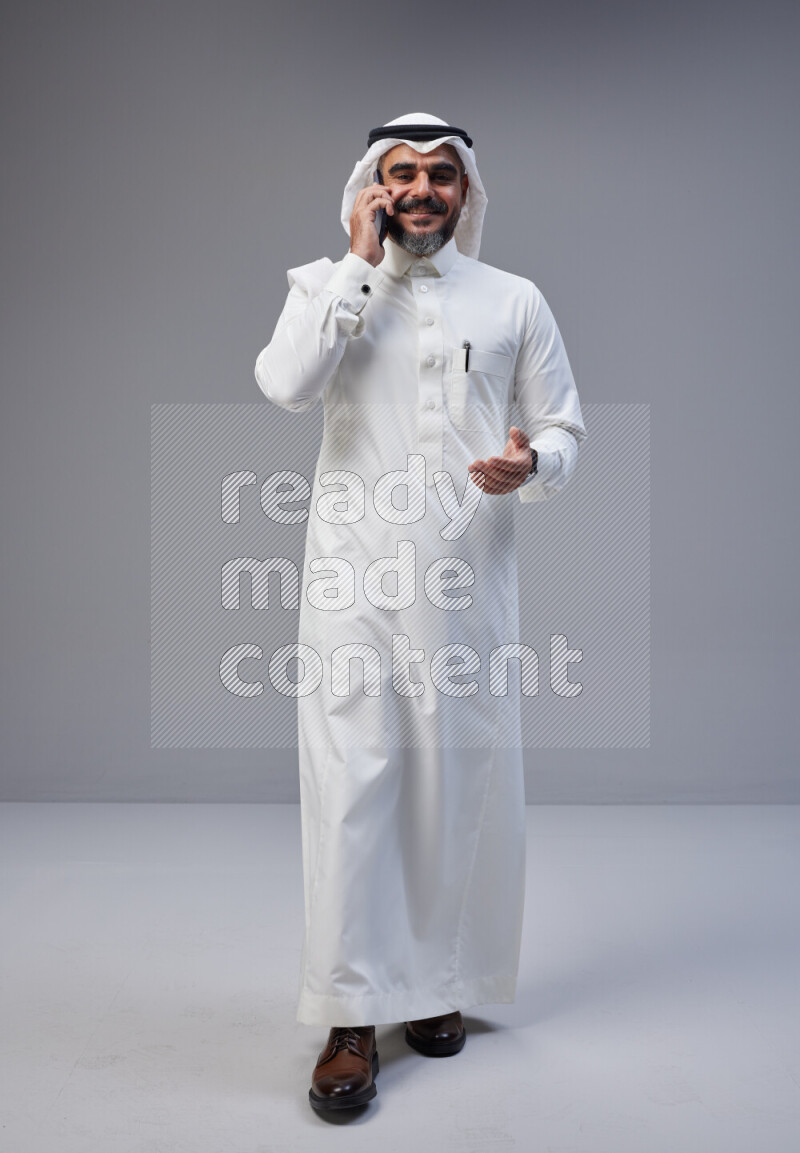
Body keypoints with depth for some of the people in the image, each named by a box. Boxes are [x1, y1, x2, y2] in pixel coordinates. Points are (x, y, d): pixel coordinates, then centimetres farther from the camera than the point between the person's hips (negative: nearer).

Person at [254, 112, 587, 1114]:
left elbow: (564, 425, 12)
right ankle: (352, 1016, 6)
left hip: (468, 578, 2)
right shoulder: (328, 285, 8)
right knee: (350, 784, -4)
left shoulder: (514, 300, 11)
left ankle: (436, 984, 25)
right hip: (353, 574, -1)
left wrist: (533, 463, -11)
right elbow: (286, 386, -12)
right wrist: (360, 263, -9)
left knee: (459, 779, 6)